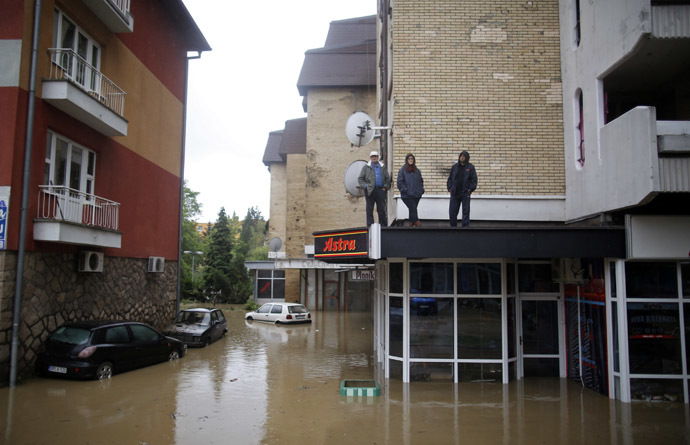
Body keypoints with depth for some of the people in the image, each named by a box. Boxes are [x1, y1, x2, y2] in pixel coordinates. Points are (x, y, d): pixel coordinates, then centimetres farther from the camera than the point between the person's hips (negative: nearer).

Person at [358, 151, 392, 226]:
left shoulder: (383, 167, 14)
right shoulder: (366, 167, 9)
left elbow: (388, 178, 15)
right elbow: (360, 179, 7)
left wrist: (386, 187, 1)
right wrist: (365, 186, -8)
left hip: (380, 191, 1)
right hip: (370, 191, -1)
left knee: (382, 210, 3)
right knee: (369, 210, 0)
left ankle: (383, 226, 9)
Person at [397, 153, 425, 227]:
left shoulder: (416, 170, 12)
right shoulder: (403, 170, -3)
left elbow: (421, 181, 20)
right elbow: (400, 182, -5)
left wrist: (421, 190, 8)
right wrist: (405, 190, -12)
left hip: (416, 195, 5)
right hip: (407, 196, -5)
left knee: (412, 210, 10)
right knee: (413, 209, -12)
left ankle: (410, 223, 21)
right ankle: (417, 223, -8)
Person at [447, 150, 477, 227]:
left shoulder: (470, 167, -1)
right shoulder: (455, 166, 9)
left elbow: (474, 180, -1)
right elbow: (450, 178, 13)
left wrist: (470, 189, -10)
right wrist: (450, 188, 3)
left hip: (465, 194, -3)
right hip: (454, 193, 3)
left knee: (465, 212, 1)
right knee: (452, 211, 6)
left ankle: (465, 226, 7)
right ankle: (453, 226, 19)